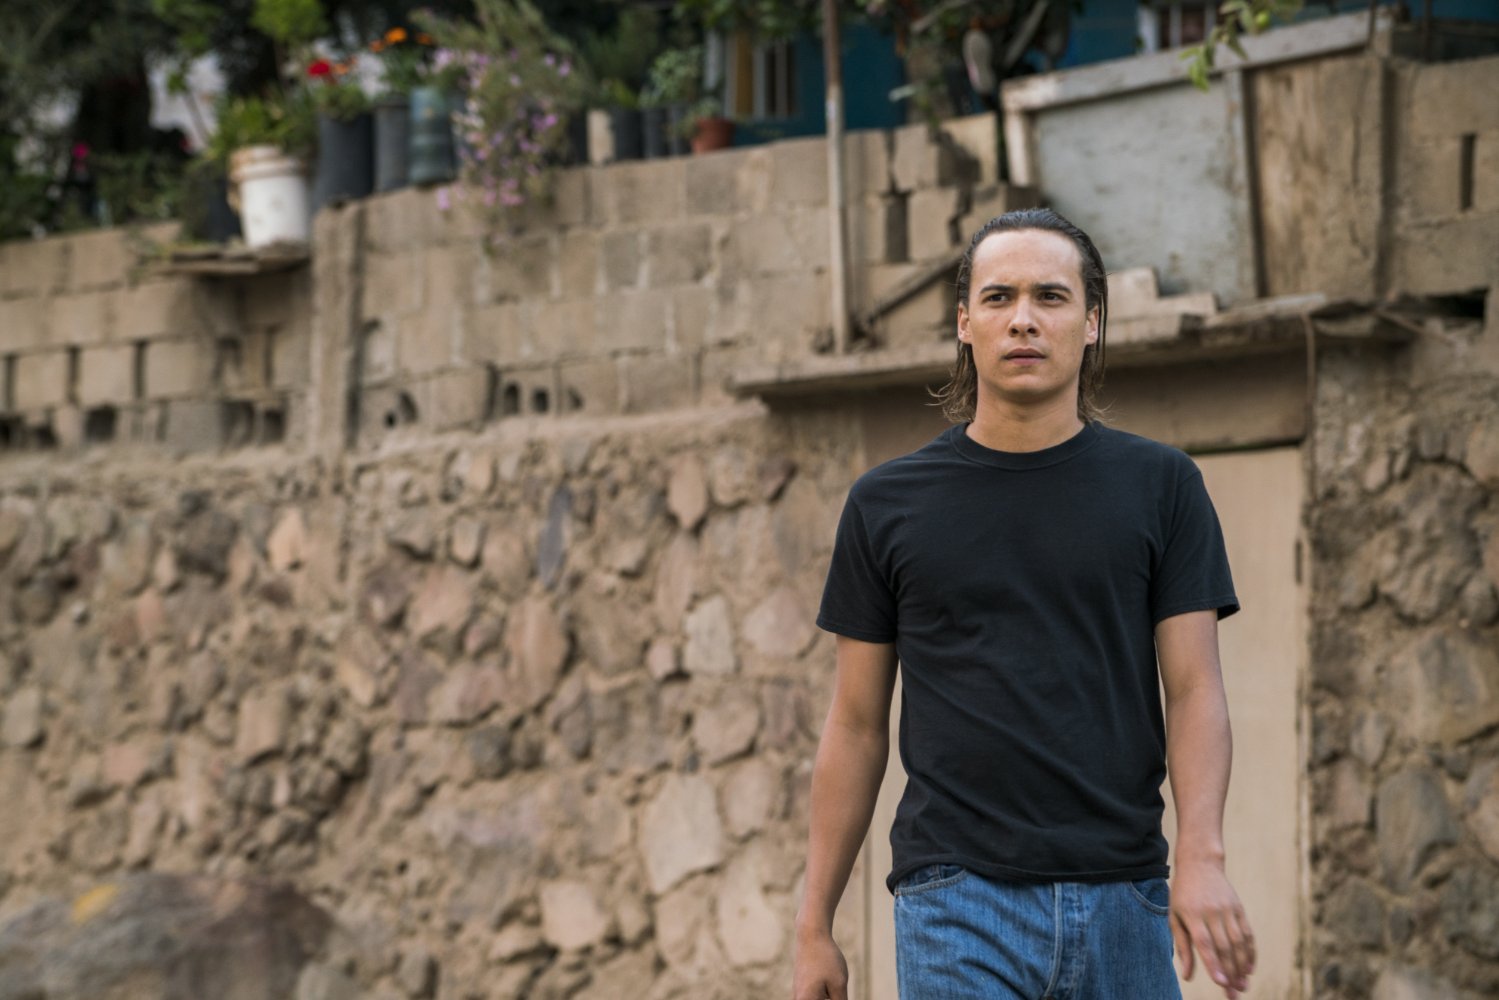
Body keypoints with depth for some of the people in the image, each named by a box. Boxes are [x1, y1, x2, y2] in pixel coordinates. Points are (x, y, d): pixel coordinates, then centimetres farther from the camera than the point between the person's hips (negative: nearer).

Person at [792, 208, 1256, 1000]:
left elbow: (1194, 690, 2)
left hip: (1122, 902, 1)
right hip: (957, 902, -1)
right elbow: (857, 724, 10)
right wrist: (815, 925, 7)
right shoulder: (888, 504, 7)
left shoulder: (1160, 486, 7)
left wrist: (1201, 855, -15)